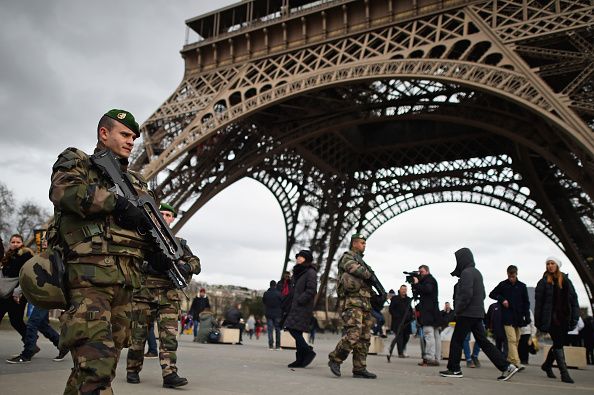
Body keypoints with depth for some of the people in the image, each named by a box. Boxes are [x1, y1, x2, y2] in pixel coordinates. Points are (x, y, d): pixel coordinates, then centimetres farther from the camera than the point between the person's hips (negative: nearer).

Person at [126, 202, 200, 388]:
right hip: (144, 291, -1)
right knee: (139, 334, 5)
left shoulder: (179, 243, 16)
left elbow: (196, 263, 11)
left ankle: (170, 374, -10)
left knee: (169, 334, -7)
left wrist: (186, 267, -11)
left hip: (169, 295, 1)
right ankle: (132, 370, 19)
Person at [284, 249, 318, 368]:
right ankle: (300, 359, 10)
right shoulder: (297, 272, 19)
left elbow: (311, 290, -17)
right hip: (296, 307, 9)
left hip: (303, 307, -9)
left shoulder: (310, 272, -8)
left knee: (293, 329, -15)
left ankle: (308, 351, -4)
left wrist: (299, 300, -19)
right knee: (297, 331, 6)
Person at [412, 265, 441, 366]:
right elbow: (416, 293, 21)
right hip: (433, 312, 10)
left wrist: (417, 283, -11)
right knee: (435, 335, 7)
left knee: (428, 334, -14)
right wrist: (414, 285, 6)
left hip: (429, 312, -10)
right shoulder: (425, 281, 26)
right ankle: (436, 359, 9)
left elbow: (427, 289, -20)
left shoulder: (430, 279, 0)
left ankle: (429, 358, -19)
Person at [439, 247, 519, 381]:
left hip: (467, 314, -9)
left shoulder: (466, 272, -13)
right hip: (478, 313, 9)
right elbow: (482, 294, 22)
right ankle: (506, 366, 5)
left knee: (456, 341, 1)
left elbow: (466, 294, -22)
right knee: (483, 341, 9)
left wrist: (458, 310, -13)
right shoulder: (477, 272, 17)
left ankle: (454, 369, 7)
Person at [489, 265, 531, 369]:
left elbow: (526, 303, 9)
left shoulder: (522, 286, 6)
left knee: (516, 340, 8)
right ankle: (516, 362, -19)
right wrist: (502, 299, -7)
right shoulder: (503, 285, 1)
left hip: (518, 317, 3)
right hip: (507, 317, -3)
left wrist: (527, 316, 1)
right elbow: (492, 294, 9)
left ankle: (509, 360, 19)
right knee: (512, 339, -13)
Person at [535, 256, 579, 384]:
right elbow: (538, 301, -2)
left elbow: (573, 299, 6)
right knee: (558, 344, -6)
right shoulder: (543, 282, 1)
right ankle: (564, 373, -3)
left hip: (564, 317, 4)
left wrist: (574, 318, -2)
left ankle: (547, 365, 31)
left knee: (559, 343, 12)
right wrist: (538, 320, -6)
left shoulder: (566, 281, 9)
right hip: (551, 317, -4)